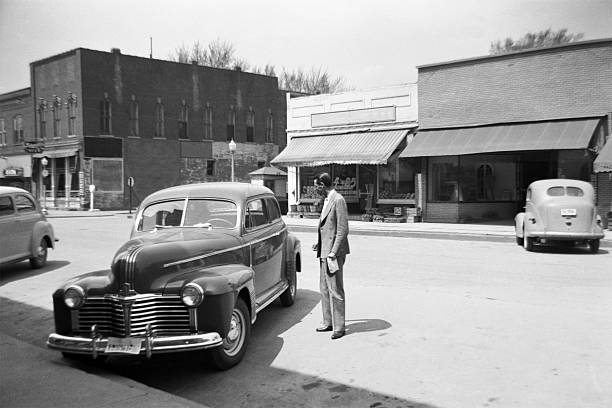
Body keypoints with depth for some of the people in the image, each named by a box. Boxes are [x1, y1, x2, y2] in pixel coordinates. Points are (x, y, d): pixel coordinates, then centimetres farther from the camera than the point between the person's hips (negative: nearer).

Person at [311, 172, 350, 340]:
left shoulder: (338, 200, -14)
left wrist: (333, 251, -20)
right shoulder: (327, 200, 15)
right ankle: (328, 323, 25)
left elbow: (343, 229, -18)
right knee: (324, 289, 15)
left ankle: (339, 327, 6)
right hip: (324, 251, 10)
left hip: (334, 252, -10)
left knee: (335, 290, -4)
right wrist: (320, 243, 16)